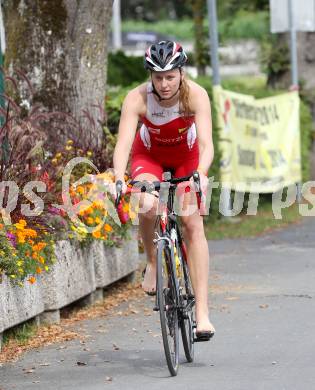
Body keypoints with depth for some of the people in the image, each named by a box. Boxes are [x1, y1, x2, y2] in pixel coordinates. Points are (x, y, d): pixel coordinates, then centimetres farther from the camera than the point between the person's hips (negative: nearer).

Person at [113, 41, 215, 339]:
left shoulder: (196, 95, -30)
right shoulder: (137, 98, -30)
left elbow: (206, 143, -38)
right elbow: (123, 143, -38)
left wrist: (201, 174, -57)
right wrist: (119, 180, -55)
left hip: (187, 155, 0)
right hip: (149, 154, 0)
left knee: (193, 224, -13)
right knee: (148, 206, -31)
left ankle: (202, 312, -15)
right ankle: (151, 262, 0)